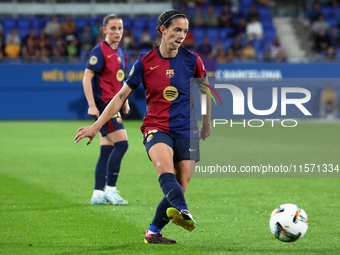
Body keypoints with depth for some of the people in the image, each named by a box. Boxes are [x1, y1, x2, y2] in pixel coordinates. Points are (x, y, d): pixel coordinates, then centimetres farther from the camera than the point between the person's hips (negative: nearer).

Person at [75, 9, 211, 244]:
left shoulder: (192, 60, 0)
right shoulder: (145, 62, -1)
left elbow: (205, 89, 18)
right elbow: (122, 95, 5)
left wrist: (207, 123, 24)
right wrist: (96, 126, 3)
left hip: (186, 131, 2)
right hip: (156, 127, -2)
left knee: (180, 187, -7)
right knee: (165, 169, -33)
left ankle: (153, 233, 10)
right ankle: (182, 211, -58)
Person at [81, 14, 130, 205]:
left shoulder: (122, 52, 14)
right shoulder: (100, 51, -12)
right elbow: (87, 78, -15)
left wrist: (125, 101, 18)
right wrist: (92, 105, -20)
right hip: (103, 103, -8)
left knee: (107, 149, 7)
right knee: (121, 143, -14)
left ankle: (98, 194, 11)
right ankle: (110, 189, -7)